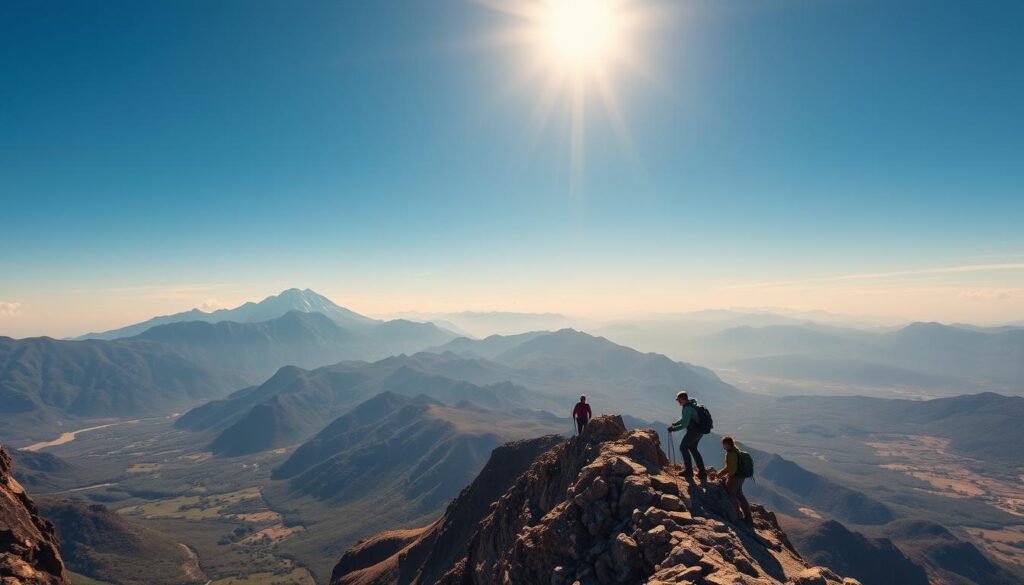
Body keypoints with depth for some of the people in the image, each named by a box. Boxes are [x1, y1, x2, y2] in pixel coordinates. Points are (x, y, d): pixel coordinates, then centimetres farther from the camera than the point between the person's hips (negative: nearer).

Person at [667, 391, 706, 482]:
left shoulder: (687, 408, -25)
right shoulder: (692, 402, 8)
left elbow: (684, 425, -27)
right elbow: (684, 417, 19)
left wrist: (673, 429, -18)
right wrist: (675, 423, 10)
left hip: (694, 431, -10)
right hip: (700, 430, 10)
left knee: (683, 447, 3)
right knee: (693, 448, 20)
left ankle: (688, 471, 5)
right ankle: (702, 472, 21)